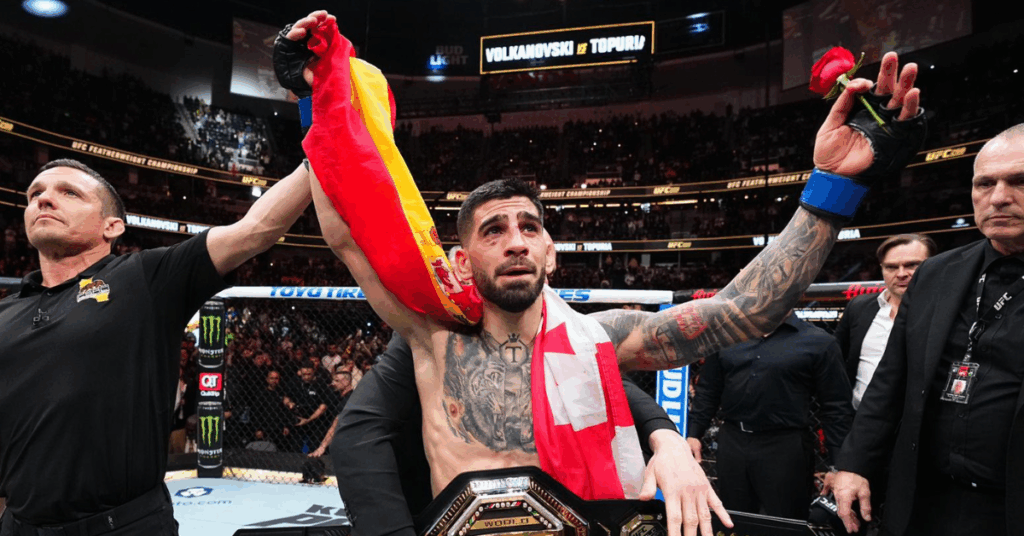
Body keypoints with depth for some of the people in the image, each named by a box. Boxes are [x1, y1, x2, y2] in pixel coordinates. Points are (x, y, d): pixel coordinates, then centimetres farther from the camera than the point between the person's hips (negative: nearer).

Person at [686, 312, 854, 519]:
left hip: (785, 448, -3)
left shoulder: (818, 342, -3)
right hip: (731, 444, 4)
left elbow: (836, 408, -3)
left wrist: (838, 465, -6)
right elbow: (708, 391, 12)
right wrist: (693, 433, 7)